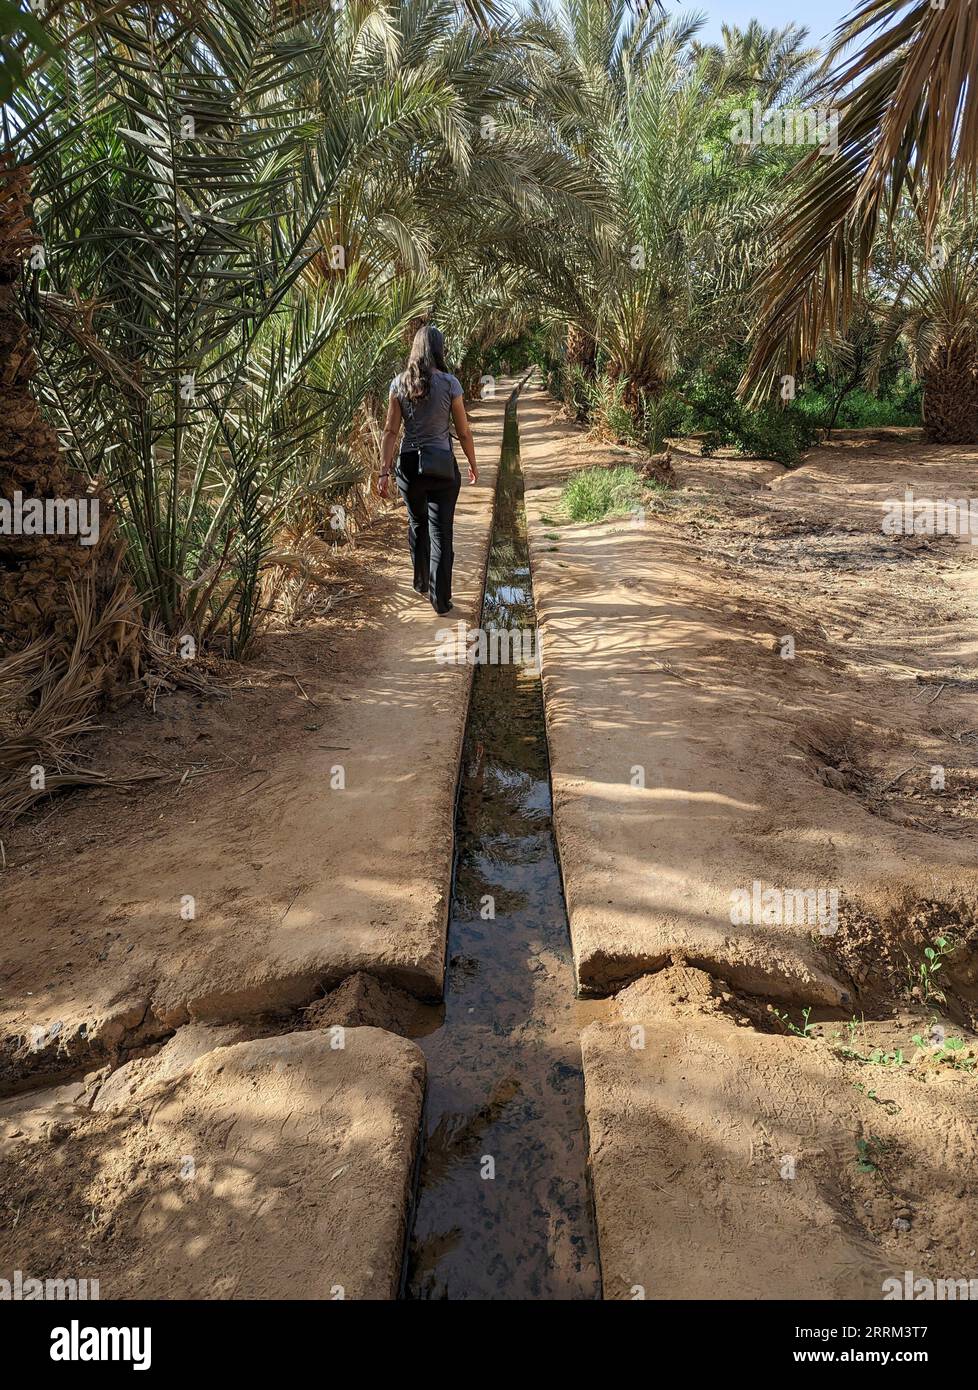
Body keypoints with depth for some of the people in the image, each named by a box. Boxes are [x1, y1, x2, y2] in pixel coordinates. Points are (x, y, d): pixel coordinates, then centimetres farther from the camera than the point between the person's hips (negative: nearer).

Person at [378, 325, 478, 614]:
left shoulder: (399, 383, -1)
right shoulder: (449, 383, -8)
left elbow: (390, 431, -4)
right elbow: (463, 432, -4)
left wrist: (384, 471, -2)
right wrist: (473, 465, 10)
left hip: (409, 465, 3)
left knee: (417, 525, 23)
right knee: (441, 532, 4)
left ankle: (421, 583, 39)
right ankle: (440, 598, 6)